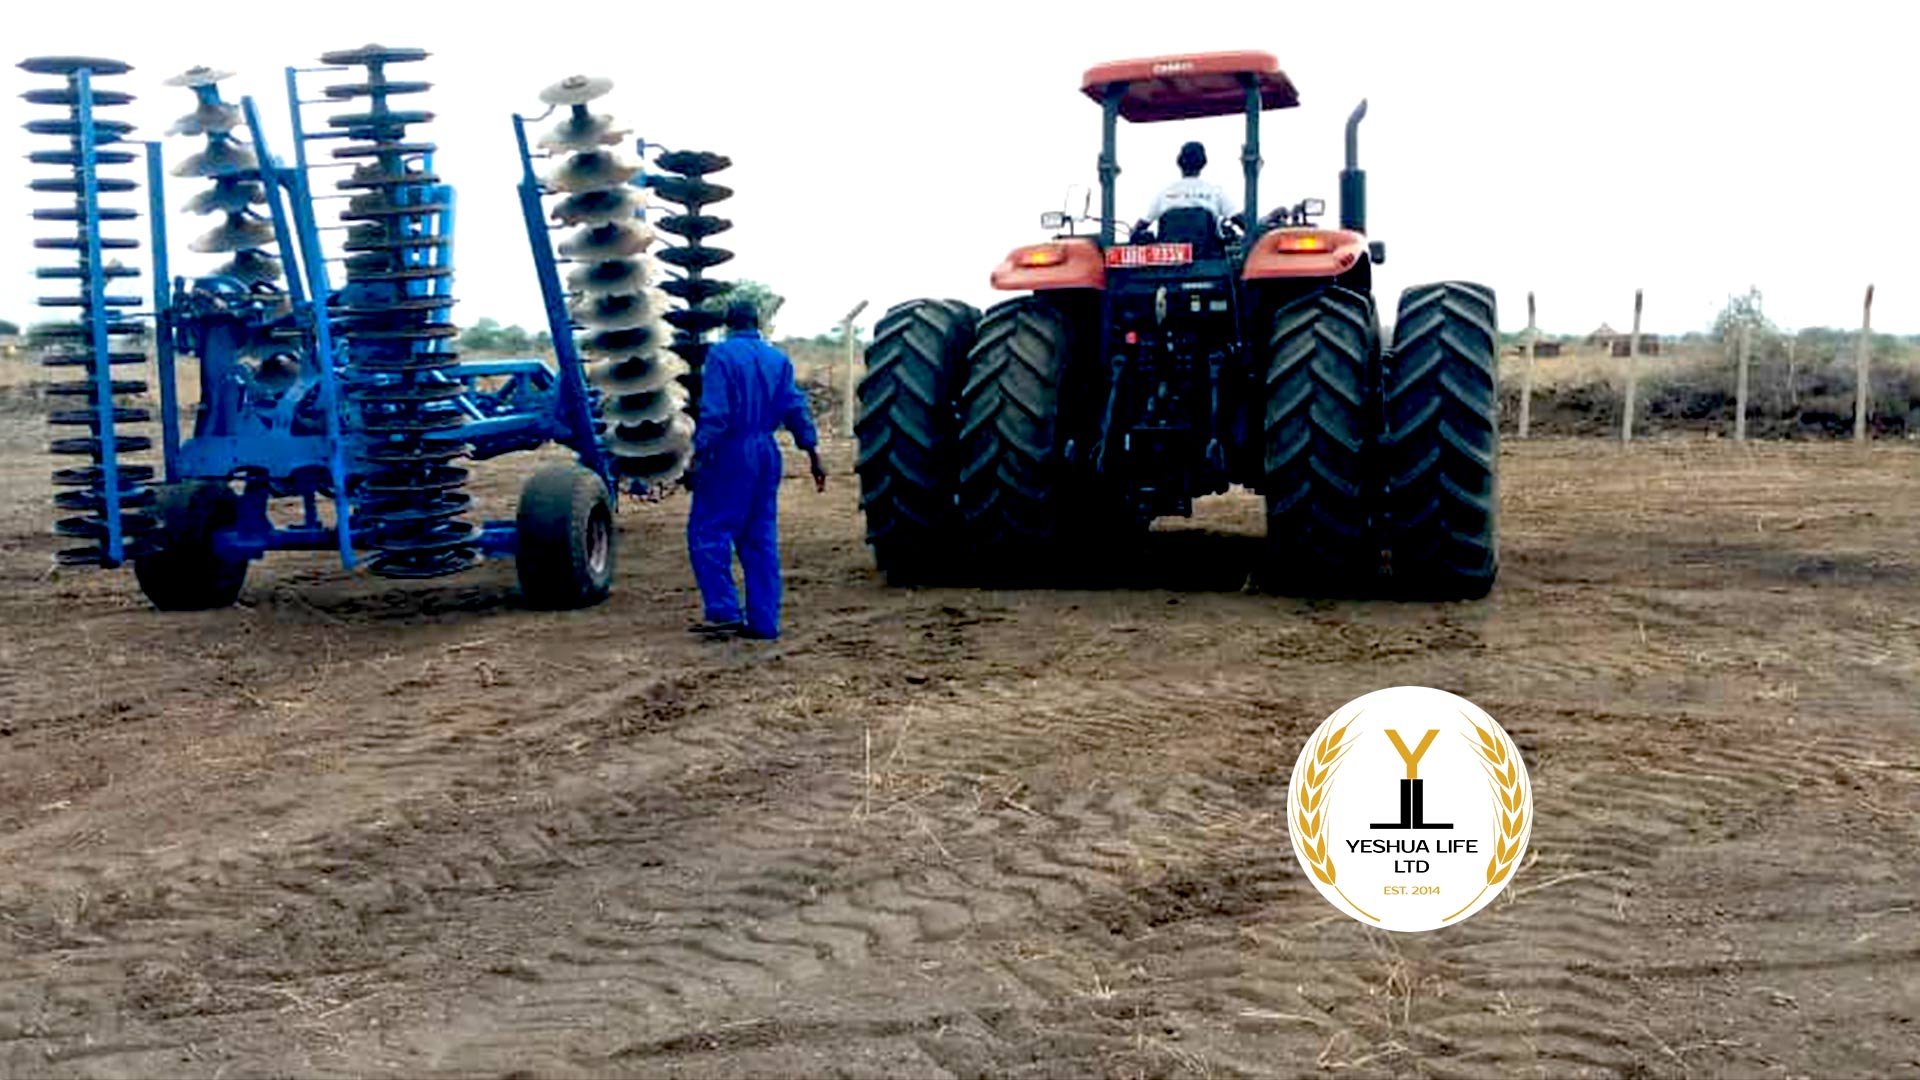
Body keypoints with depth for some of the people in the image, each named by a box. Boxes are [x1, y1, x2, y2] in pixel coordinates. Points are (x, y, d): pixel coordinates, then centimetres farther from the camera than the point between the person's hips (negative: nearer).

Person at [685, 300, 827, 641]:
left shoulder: (721, 355, -7)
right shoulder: (778, 359, 10)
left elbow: (714, 414, -15)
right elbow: (797, 410, 7)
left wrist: (698, 456, -13)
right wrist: (814, 456, 11)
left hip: (730, 455, -6)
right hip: (766, 454, 6)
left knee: (708, 531, 1)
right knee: (761, 538, 9)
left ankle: (724, 611, -8)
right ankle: (764, 621, 10)